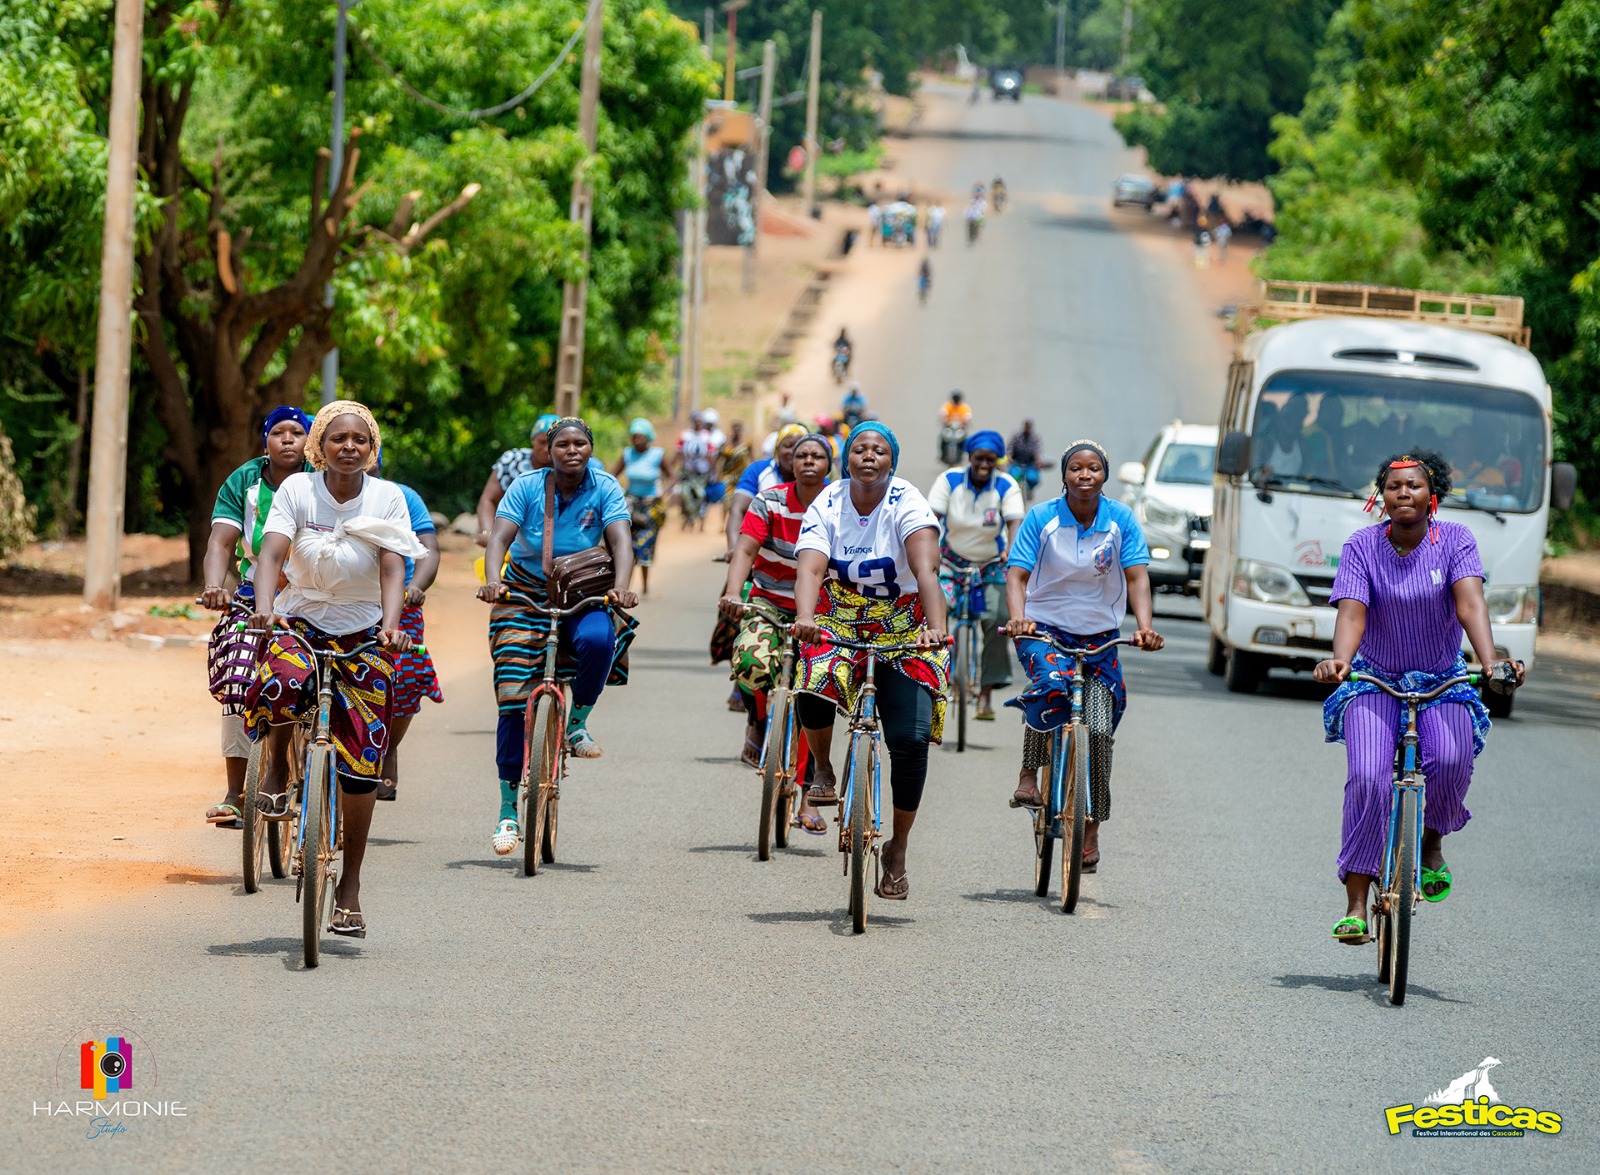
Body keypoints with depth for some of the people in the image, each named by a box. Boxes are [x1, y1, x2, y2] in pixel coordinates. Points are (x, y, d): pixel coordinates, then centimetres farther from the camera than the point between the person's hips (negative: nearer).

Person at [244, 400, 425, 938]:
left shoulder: (387, 498, -5)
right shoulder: (297, 490, -7)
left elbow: (393, 568, -15)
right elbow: (271, 552, -19)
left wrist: (390, 624, -33)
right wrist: (264, 610, -37)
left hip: (363, 635, 1)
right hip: (300, 621, -1)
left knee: (361, 763, -3)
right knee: (285, 685, -37)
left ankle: (349, 889, 10)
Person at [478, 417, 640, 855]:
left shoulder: (605, 489, -7)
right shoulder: (527, 487, -9)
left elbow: (621, 540, -19)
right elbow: (500, 536, -19)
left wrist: (621, 587, -38)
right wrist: (492, 579, -39)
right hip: (526, 594, 0)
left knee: (598, 639, -35)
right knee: (514, 694, -9)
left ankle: (576, 723, -7)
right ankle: (508, 810, 0)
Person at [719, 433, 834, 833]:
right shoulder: (770, 502, -9)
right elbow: (745, 550, -19)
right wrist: (732, 594, -37)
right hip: (768, 603, -1)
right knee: (753, 660, -34)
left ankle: (808, 799, 6)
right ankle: (756, 723, -2)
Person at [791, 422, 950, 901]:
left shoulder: (908, 504, -16)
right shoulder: (827, 506, -9)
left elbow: (926, 569, -30)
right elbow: (809, 568, -24)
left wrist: (936, 628, -46)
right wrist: (805, 617, -44)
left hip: (904, 628, -1)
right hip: (839, 622, 1)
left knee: (910, 739, -13)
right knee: (814, 691, -31)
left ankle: (898, 849, 6)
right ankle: (823, 770, 1)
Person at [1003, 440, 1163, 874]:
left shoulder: (1121, 520, -4)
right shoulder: (1041, 518, -7)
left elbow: (1136, 577, -10)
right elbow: (1017, 574, -12)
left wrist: (1145, 626, -27)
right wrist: (1017, 618, -32)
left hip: (1100, 637, 2)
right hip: (1044, 629, -2)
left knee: (1098, 731, -6)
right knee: (1053, 685, -35)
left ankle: (1091, 828, 10)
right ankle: (1028, 774, -16)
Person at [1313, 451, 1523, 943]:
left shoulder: (1455, 541, -5)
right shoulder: (1361, 547, -6)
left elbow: (1470, 604, -19)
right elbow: (1352, 613, -18)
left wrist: (1490, 659, -37)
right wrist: (1339, 661, -39)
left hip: (1444, 683, 0)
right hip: (1375, 682, 0)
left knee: (1450, 761, -27)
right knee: (1368, 777, -22)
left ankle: (1431, 846, 5)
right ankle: (1355, 906, -15)